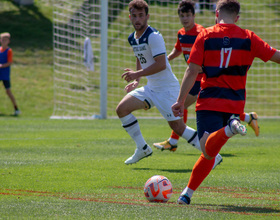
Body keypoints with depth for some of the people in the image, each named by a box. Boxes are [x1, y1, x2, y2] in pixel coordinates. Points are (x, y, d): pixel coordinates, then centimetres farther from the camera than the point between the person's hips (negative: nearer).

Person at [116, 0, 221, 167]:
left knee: (177, 127, -10)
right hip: (151, 88, 8)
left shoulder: (154, 36, -17)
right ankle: (143, 149, 7)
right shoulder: (132, 39, 9)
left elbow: (161, 64, -24)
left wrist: (137, 74, -23)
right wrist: (136, 81, 12)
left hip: (167, 88, -8)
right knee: (122, 109, -4)